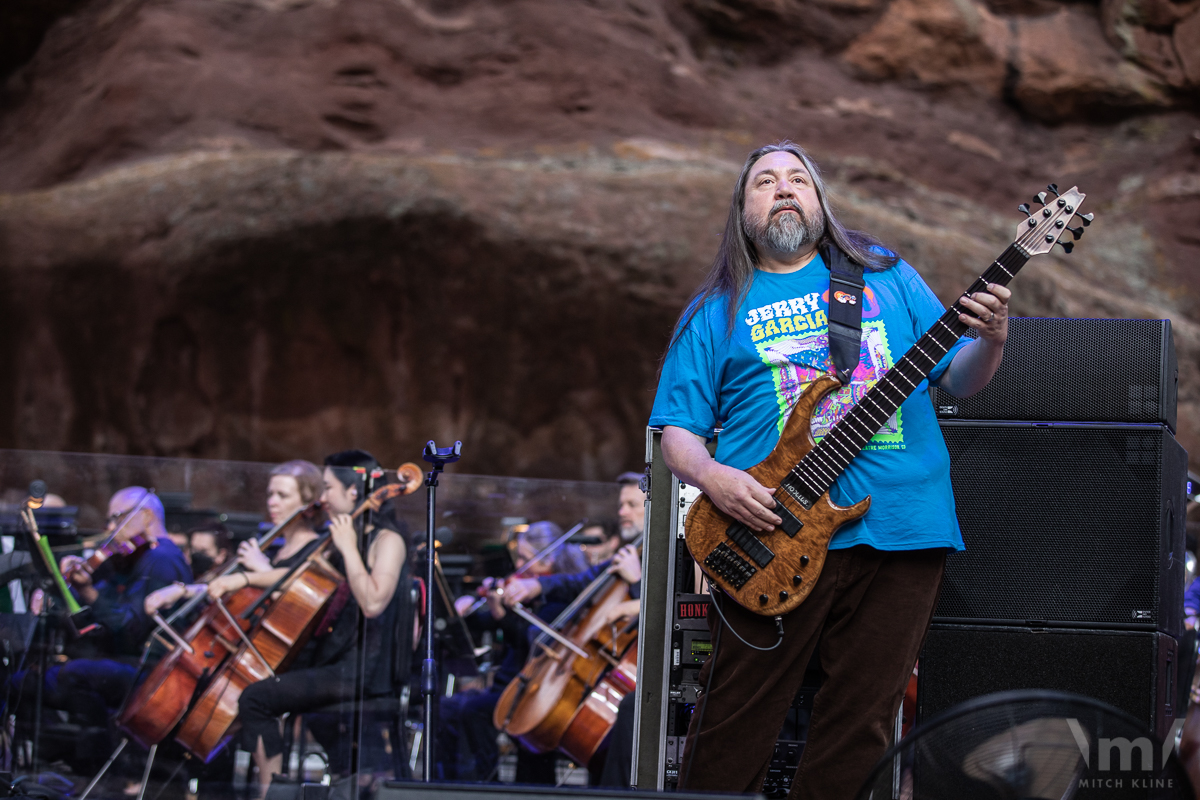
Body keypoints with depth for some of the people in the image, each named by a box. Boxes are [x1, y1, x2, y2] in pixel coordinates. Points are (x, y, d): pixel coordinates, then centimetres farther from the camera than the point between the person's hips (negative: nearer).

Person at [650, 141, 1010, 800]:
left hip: (901, 532, 2)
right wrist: (712, 477, -14)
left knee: (859, 731, 4)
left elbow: (958, 378, 16)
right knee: (733, 727, -3)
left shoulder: (886, 276, 17)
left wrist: (990, 342, -6)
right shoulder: (718, 312, 11)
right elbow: (678, 430, 7)